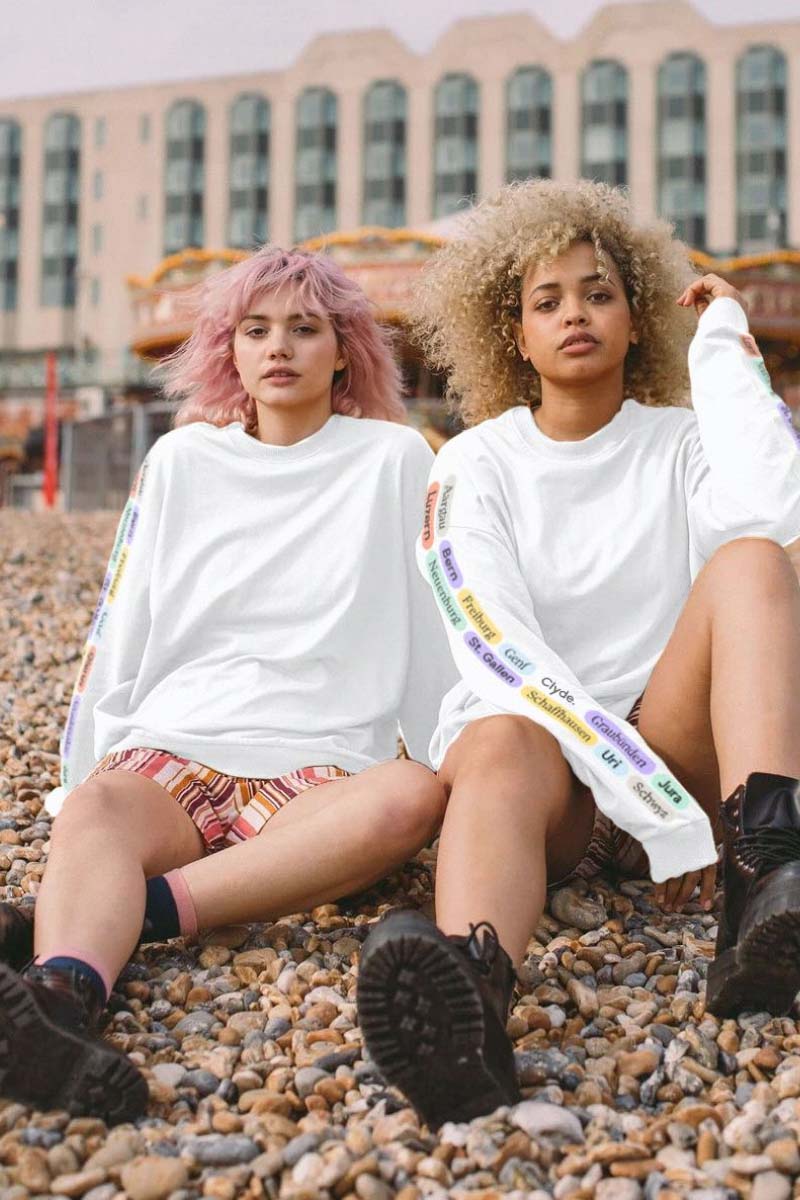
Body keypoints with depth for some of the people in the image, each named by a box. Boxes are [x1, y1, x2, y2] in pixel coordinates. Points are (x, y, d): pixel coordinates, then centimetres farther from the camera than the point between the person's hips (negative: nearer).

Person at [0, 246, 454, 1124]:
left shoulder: (394, 459, 9)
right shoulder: (182, 460, 16)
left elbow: (437, 630, 9)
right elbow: (120, 634, 16)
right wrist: (84, 779, 10)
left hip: (323, 764, -1)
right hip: (173, 745, 1)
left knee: (413, 794, -35)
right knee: (95, 810, -33)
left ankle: (108, 911, -41)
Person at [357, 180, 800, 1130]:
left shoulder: (683, 443, 8)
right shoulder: (476, 464, 3)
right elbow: (499, 649, -14)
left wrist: (724, 346, -3)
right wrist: (659, 807, -25)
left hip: (673, 742, 2)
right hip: (531, 740, -1)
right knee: (502, 742, -37)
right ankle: (469, 993, -68)